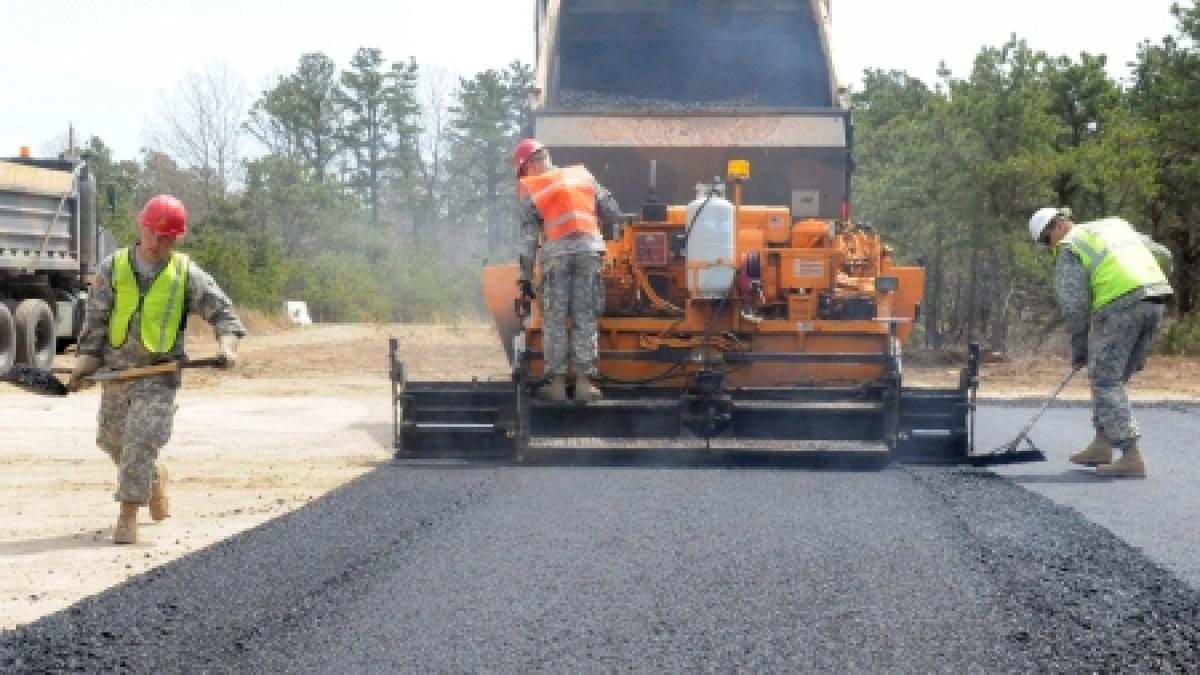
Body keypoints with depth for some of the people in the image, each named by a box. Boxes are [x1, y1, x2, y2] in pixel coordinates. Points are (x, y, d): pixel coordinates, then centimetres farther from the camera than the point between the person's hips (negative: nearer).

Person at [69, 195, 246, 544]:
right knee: (112, 439, 17)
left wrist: (227, 345, -25)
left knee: (142, 440, -16)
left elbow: (222, 311, -6)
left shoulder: (187, 274, -4)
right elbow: (95, 321, 2)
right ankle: (154, 476, 46)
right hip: (116, 369, 4)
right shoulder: (113, 268, 0)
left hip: (159, 373, -4)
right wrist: (84, 366, -8)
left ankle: (128, 515, -10)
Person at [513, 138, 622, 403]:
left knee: (554, 320, 4)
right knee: (585, 319, 5)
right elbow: (613, 214, 15)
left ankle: (557, 382, 1)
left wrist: (525, 276, 4)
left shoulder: (531, 190, 7)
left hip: (557, 252, -2)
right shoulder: (582, 175, 17)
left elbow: (528, 236, 2)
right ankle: (584, 381, 2)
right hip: (590, 248, 2)